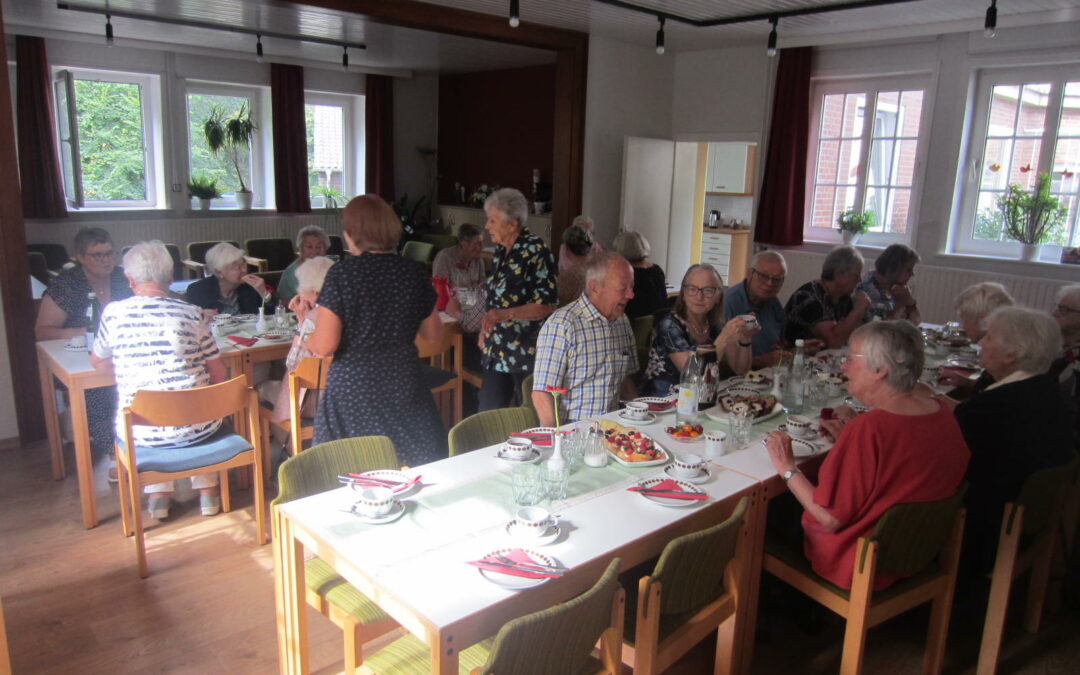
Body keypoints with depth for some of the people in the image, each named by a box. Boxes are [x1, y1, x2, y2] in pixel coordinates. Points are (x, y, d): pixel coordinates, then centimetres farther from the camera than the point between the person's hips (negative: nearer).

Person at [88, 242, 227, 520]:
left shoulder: (114, 312, -5)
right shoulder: (191, 313, -6)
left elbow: (98, 363, 13)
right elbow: (218, 375, 1)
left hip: (142, 432, 0)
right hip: (197, 429, 0)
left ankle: (158, 494, 30)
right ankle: (206, 489, 31)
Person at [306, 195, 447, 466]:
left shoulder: (342, 273, -10)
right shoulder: (415, 272, 1)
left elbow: (324, 346, -12)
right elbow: (433, 333, 11)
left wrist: (305, 340, 10)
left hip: (352, 387, -3)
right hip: (403, 383, 3)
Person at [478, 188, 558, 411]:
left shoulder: (535, 251, -14)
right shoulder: (501, 250, 10)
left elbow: (548, 305, -19)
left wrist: (506, 314, -29)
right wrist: (485, 329, 16)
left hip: (527, 351, -8)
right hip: (497, 350, 8)